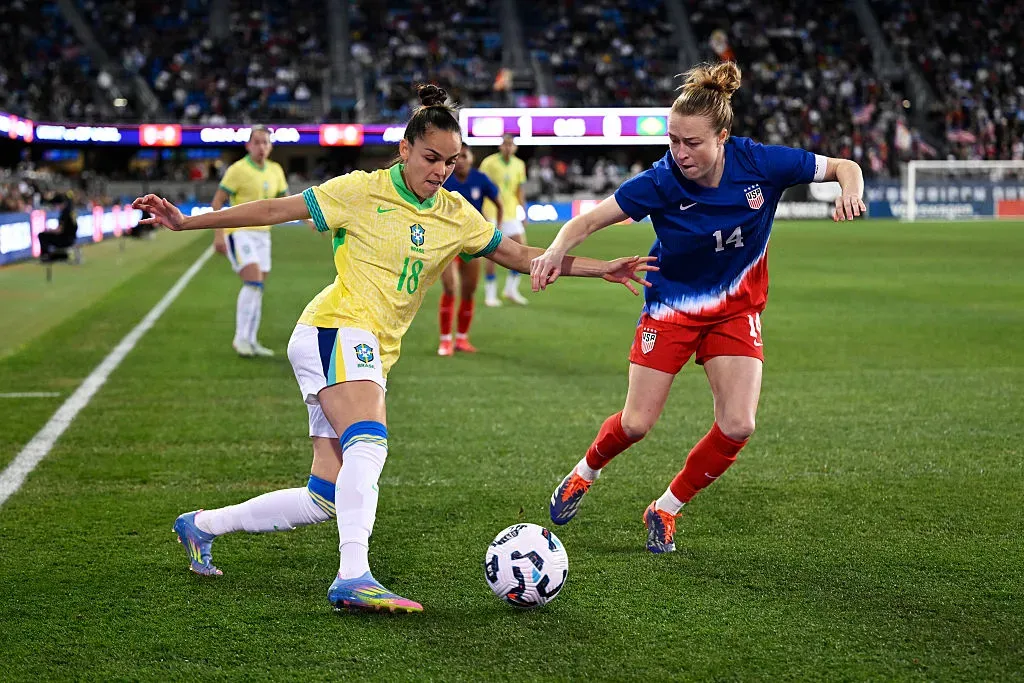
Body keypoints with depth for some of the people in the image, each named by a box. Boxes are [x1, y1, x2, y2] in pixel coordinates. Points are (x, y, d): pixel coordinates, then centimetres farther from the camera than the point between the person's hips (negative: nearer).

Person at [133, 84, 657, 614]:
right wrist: (185, 221, -2)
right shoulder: (362, 192, -3)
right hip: (335, 329, -7)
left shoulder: (455, 215, 13)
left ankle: (202, 525, 19)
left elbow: (521, 256, 20)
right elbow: (273, 210, 0)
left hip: (374, 354, 7)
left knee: (324, 501, 2)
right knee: (369, 445, -32)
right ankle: (354, 578, -41)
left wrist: (602, 268, 15)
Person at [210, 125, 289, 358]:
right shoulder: (238, 169, -10)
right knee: (253, 282, -20)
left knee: (257, 288, 7)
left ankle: (251, 341, 14)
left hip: (262, 233, 7)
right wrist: (218, 234, -15)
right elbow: (217, 201, -8)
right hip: (239, 232, -7)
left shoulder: (275, 171, 9)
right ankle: (241, 337, -15)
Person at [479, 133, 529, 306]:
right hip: (491, 214, -5)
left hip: (511, 214, 5)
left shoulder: (519, 165, 6)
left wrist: (524, 213, 10)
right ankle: (490, 295, 4)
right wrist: (481, 214, -11)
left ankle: (511, 289, 13)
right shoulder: (489, 163, -8)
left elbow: (520, 192, 13)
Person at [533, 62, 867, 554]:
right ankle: (585, 472, 31)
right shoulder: (661, 182, -24)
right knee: (637, 424, -3)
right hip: (670, 306, -2)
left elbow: (845, 167, -8)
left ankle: (666, 509, 12)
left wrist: (850, 191, -31)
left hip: (736, 310, 2)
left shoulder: (761, 163, -21)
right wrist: (557, 250, -42)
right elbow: (590, 219, -22)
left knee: (737, 426, -10)